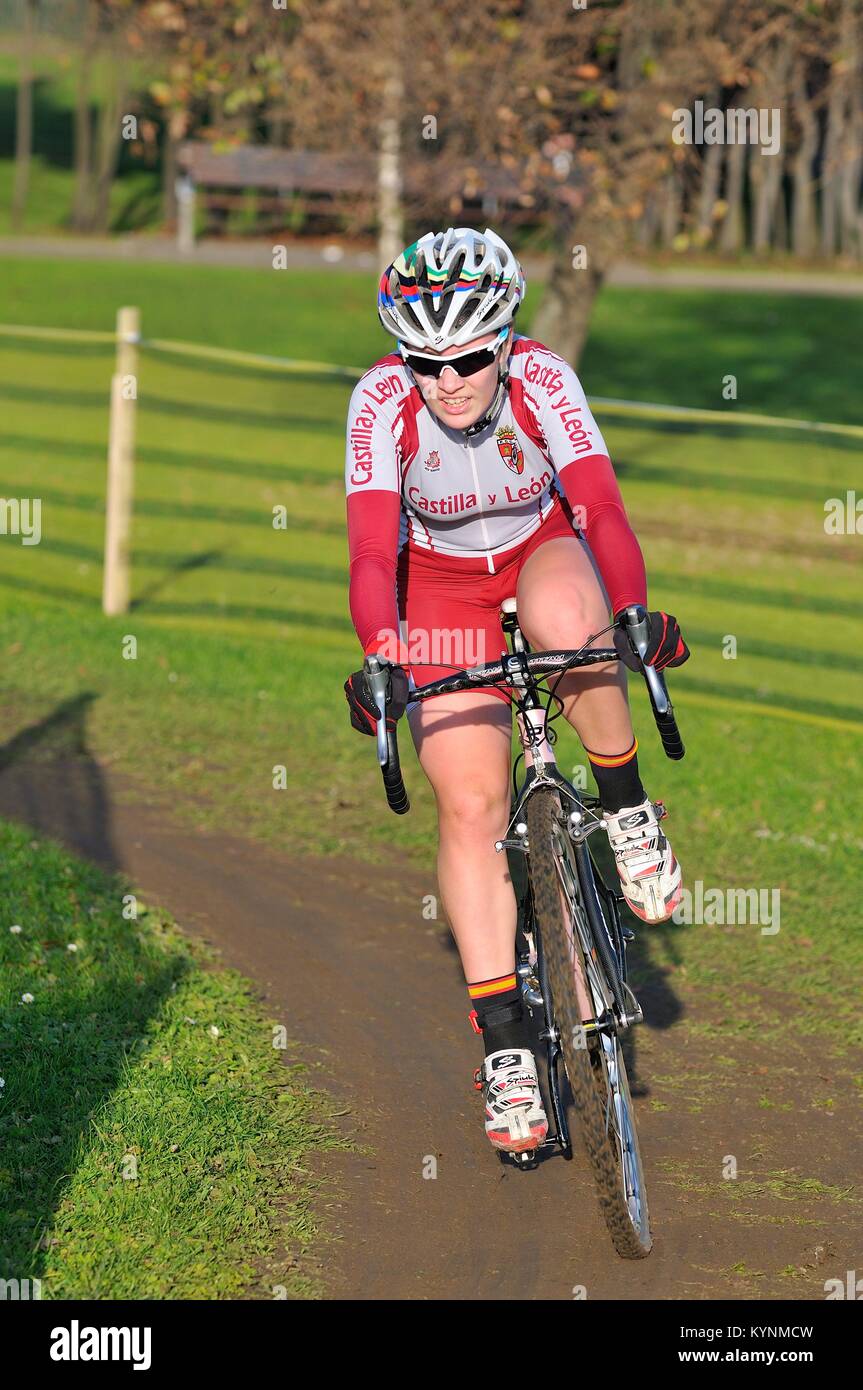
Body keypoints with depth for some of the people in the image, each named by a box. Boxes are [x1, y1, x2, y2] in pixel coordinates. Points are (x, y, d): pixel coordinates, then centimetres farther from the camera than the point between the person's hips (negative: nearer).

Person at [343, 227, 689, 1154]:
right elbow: (373, 547, -32)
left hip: (546, 550, 0)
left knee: (563, 616, -39)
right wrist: (379, 652, -50)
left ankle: (626, 807, -14)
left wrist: (634, 614, -52)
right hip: (445, 584, 0)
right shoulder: (383, 400, -26)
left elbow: (601, 505, -35)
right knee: (470, 806, -12)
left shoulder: (541, 379, -26)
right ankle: (505, 1044, -5)